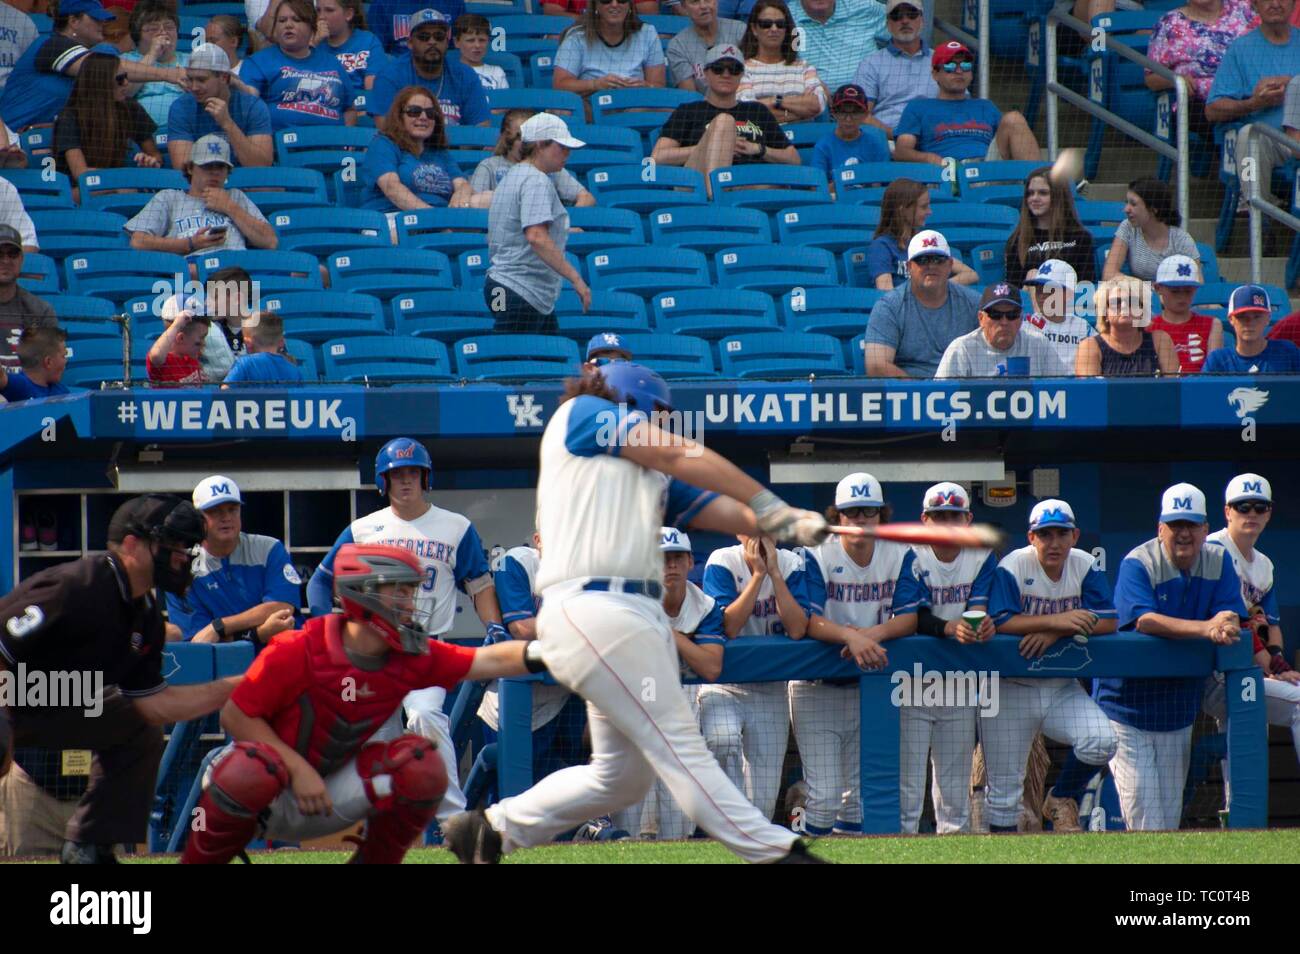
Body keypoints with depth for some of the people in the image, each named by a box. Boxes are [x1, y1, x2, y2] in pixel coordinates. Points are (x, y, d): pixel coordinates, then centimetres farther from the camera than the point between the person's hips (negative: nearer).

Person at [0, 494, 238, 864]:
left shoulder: (145, 615, 2)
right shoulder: (76, 588, -29)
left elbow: (154, 704, 3)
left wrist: (238, 686, -2)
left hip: (51, 705, 10)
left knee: (139, 731, 12)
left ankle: (88, 847, 11)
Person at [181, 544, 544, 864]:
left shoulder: (410, 657, -8)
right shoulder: (298, 652, -23)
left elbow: (490, 661, -14)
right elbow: (235, 716, -17)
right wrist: (299, 770, -24)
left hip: (334, 795, 5)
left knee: (421, 764, -17)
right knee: (253, 771, -39)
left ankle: (375, 862, 2)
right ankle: (197, 863, -15)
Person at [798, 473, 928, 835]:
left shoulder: (900, 556, 1)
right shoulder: (816, 556, -9)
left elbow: (910, 617, -7)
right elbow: (807, 621, -21)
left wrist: (874, 633, -27)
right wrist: (850, 635, -39)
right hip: (817, 685, -4)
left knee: (861, 794, 7)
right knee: (824, 796, -11)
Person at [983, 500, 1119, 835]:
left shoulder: (1084, 566, 0)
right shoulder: (1013, 566, -11)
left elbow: (1107, 621, -10)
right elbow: (999, 621, -24)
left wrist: (1055, 633, -22)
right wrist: (1056, 620, -30)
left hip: (1063, 689, 3)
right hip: (1013, 690, -3)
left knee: (1101, 741, -21)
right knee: (1004, 787, 0)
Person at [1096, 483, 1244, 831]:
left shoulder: (1218, 562, 3)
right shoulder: (1139, 563, -13)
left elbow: (1231, 617, -6)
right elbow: (1144, 620, -29)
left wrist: (1225, 626, -31)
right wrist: (1206, 628, -39)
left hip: (1179, 709, 5)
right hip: (1127, 706, -5)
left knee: (1170, 813, 9)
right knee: (1143, 815, -9)